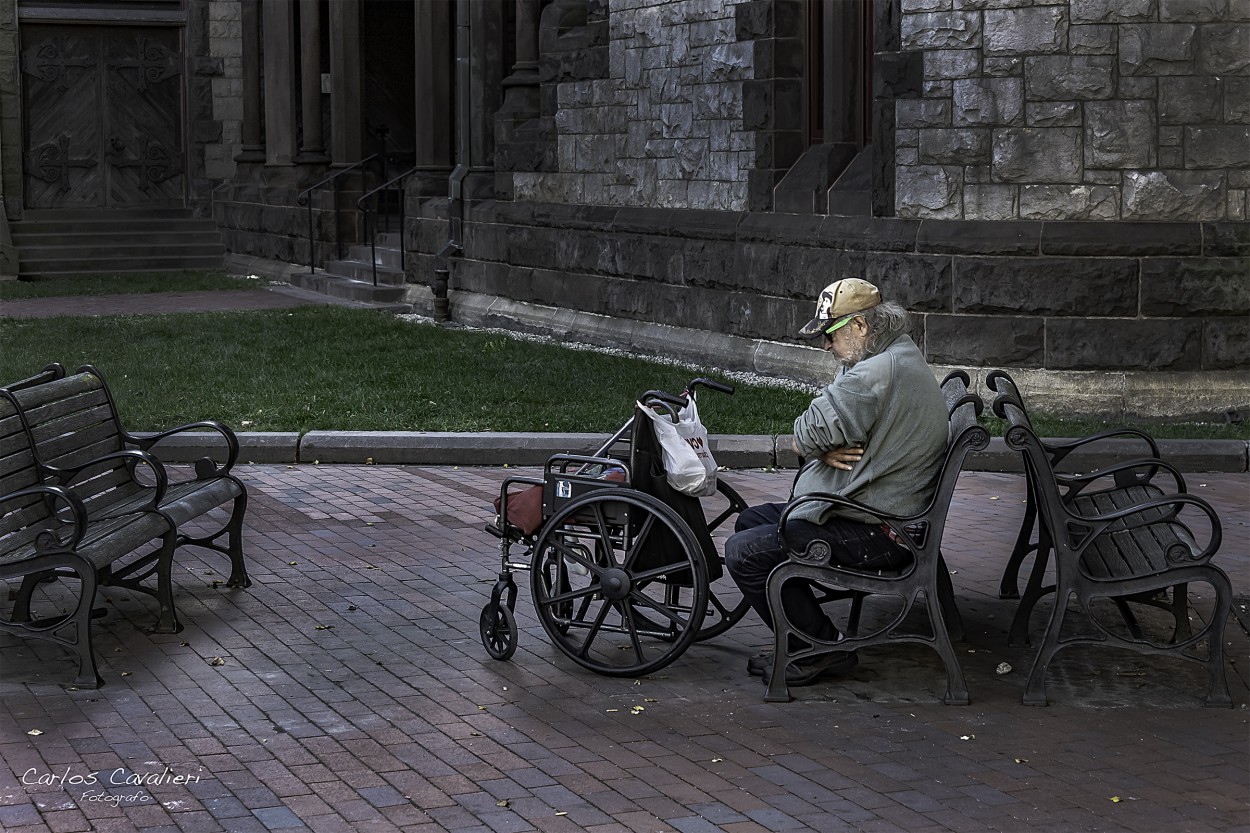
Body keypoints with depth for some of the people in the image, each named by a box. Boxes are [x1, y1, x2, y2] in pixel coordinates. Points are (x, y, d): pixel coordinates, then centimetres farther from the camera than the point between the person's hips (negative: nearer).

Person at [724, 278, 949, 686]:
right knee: (751, 521, 21)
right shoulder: (906, 359, 13)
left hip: (874, 537, -12)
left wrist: (817, 446, 0)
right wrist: (825, 450, -8)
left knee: (743, 552, -16)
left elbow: (807, 434, -22)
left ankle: (824, 648, -6)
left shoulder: (878, 373, -23)